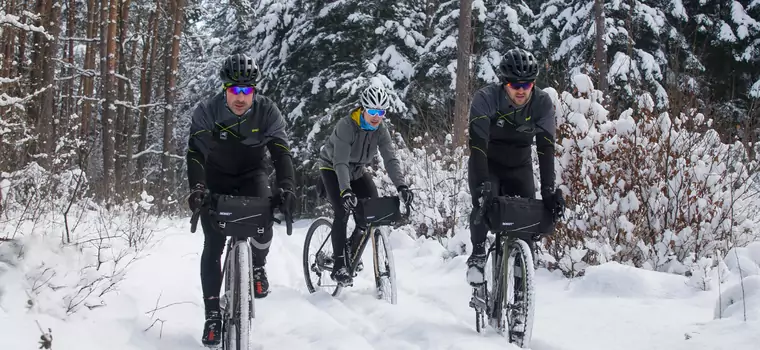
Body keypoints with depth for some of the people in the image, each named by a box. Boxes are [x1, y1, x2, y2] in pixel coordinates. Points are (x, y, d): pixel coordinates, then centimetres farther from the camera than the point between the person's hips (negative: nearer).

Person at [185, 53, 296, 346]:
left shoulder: (267, 111, -19)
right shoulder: (207, 111, -21)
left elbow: (281, 152, -24)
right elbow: (195, 153, -28)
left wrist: (286, 186, -41)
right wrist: (197, 187, -45)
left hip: (252, 174, 0)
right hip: (217, 178, 0)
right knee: (213, 246, -8)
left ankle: (257, 266, 4)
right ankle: (213, 314, 1)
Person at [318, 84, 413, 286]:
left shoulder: (381, 131, -16)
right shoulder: (347, 125, -31)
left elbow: (391, 159, -26)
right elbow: (341, 161, -39)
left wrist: (401, 186, -42)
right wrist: (345, 190, -52)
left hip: (357, 171, 5)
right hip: (332, 169, -5)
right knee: (342, 212, -22)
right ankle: (339, 266, -15)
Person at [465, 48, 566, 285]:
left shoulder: (543, 103, -21)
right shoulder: (485, 99, -28)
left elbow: (546, 148, -25)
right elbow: (477, 144, -36)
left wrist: (549, 191, -34)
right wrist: (482, 186, -46)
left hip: (519, 166, 2)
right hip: (486, 164, -2)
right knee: (483, 203, -27)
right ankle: (478, 254, -6)